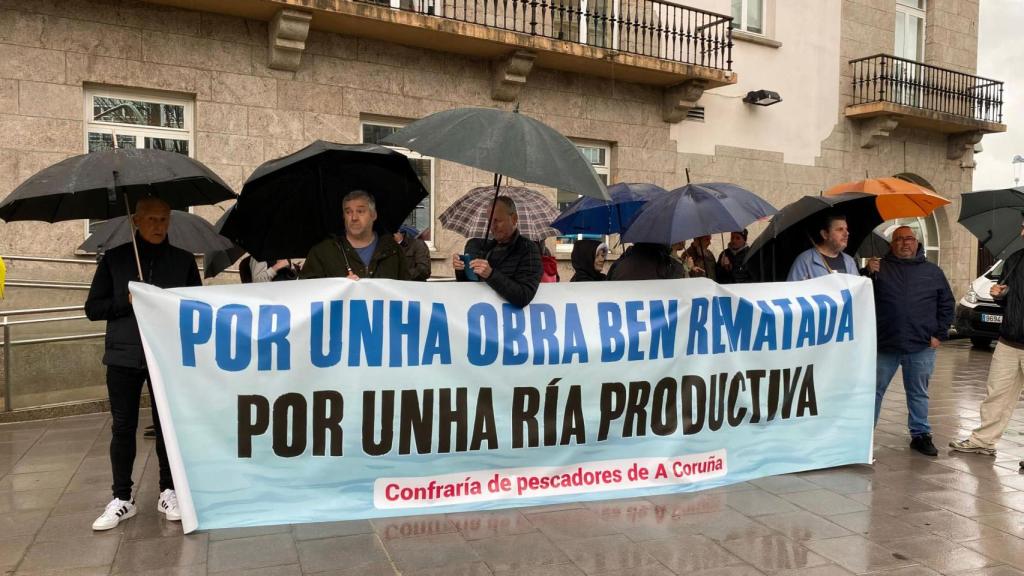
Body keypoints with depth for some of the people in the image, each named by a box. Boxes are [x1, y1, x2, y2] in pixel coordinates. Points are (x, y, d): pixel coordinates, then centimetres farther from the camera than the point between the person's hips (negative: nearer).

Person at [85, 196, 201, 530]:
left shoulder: (183, 260, 6)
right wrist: (129, 301, -11)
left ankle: (168, 492, 19)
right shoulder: (115, 258, 6)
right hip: (123, 356, 0)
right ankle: (122, 499, 17)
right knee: (123, 427, 5)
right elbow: (93, 308, 5)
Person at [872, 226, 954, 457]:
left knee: (919, 394, 12)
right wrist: (868, 275, -18)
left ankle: (920, 435, 24)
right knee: (874, 391, 5)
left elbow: (946, 304, 12)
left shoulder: (933, 272, 9)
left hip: (921, 347, 2)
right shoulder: (880, 267, 3)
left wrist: (939, 334, 4)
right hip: (884, 345, -1)